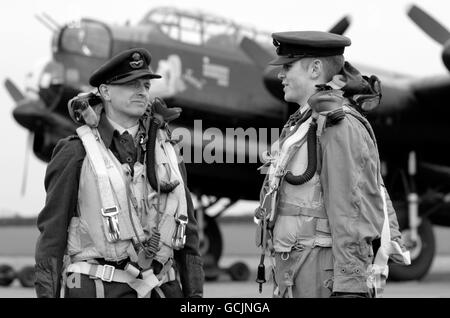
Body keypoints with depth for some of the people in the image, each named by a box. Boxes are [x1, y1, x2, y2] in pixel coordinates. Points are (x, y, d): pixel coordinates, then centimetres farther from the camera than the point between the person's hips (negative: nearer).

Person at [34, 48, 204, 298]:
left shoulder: (165, 152, 12)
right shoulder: (76, 153, -1)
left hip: (161, 290, 5)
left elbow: (186, 230, 13)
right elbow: (52, 232, -1)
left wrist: (195, 295, 7)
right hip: (98, 291, -5)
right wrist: (46, 295, -6)